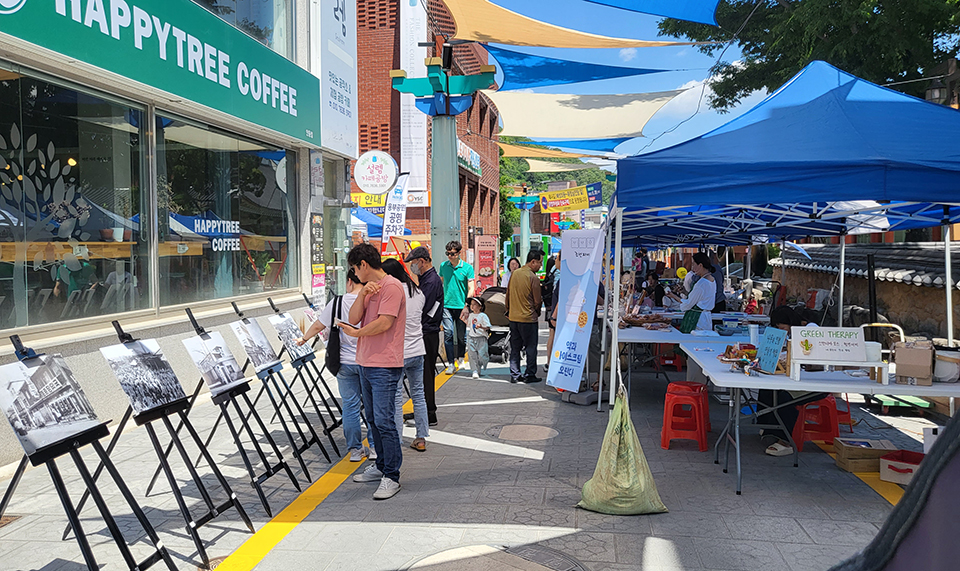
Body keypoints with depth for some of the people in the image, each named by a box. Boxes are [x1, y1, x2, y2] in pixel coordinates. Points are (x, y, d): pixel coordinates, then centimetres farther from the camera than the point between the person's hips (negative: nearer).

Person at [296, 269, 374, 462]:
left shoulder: (337, 303, -4)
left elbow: (318, 326, 4)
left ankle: (355, 449, 15)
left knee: (350, 405, 9)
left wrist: (303, 339, 21)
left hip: (346, 362, 1)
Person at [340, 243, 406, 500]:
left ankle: (392, 476, -3)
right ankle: (381, 466, 28)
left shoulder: (392, 286, -12)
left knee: (384, 421, -9)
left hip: (384, 366, -10)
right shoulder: (369, 288, 17)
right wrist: (362, 294, -8)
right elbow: (354, 318, 7)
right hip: (366, 363, 10)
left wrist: (356, 333, -6)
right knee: (373, 419, 16)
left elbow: (384, 323, -20)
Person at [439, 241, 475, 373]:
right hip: (446, 306, 1)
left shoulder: (467, 268, -2)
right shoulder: (443, 266, 6)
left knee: (462, 335, 5)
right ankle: (451, 363, -4)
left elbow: (471, 289, -4)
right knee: (448, 334, -8)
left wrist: (466, 306, -13)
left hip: (461, 306, -1)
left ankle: (460, 358, 26)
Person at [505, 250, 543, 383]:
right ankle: (529, 375, 9)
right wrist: (537, 312, 11)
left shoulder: (514, 274, 3)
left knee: (515, 348, 13)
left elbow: (508, 294, 12)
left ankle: (514, 375, 16)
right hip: (528, 319, -6)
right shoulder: (533, 278, -15)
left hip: (513, 317, 6)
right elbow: (537, 301, -9)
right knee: (531, 347, 6)